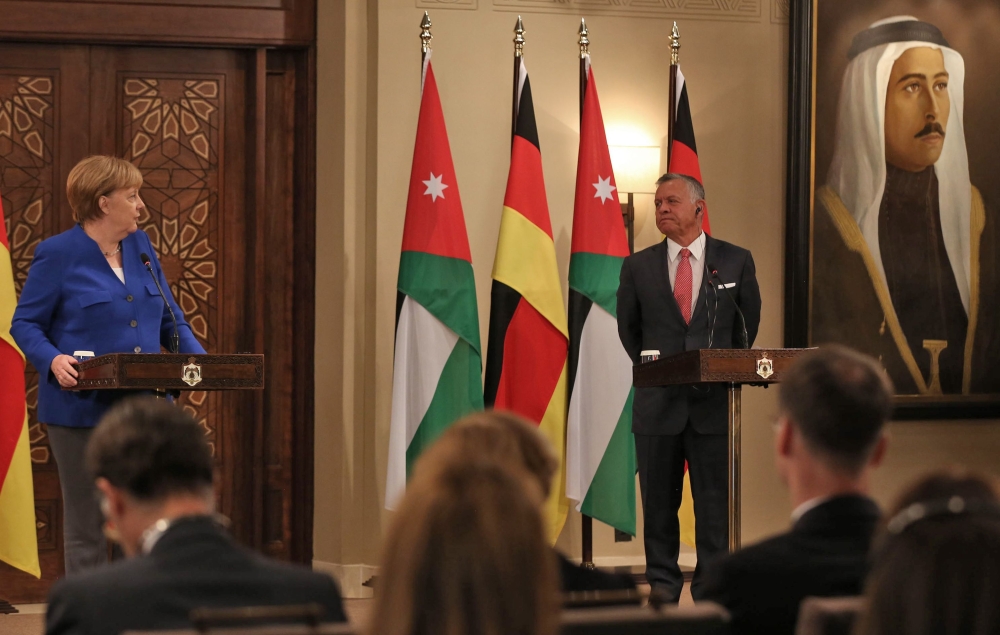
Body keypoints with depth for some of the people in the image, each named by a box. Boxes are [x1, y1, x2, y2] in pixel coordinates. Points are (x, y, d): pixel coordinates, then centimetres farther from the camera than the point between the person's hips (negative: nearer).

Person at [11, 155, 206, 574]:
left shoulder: (140, 246, 11)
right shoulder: (57, 254, -6)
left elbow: (170, 319, 15)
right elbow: (25, 324, -3)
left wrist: (201, 361, -3)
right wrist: (53, 360, -23)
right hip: (83, 410, -5)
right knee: (86, 528, 2)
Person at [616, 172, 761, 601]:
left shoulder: (735, 261, 4)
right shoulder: (638, 267, 6)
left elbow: (748, 325, 12)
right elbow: (628, 329, 16)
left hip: (714, 401, -1)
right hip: (658, 401, 1)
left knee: (715, 502, 1)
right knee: (659, 501, 6)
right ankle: (662, 583, 15)